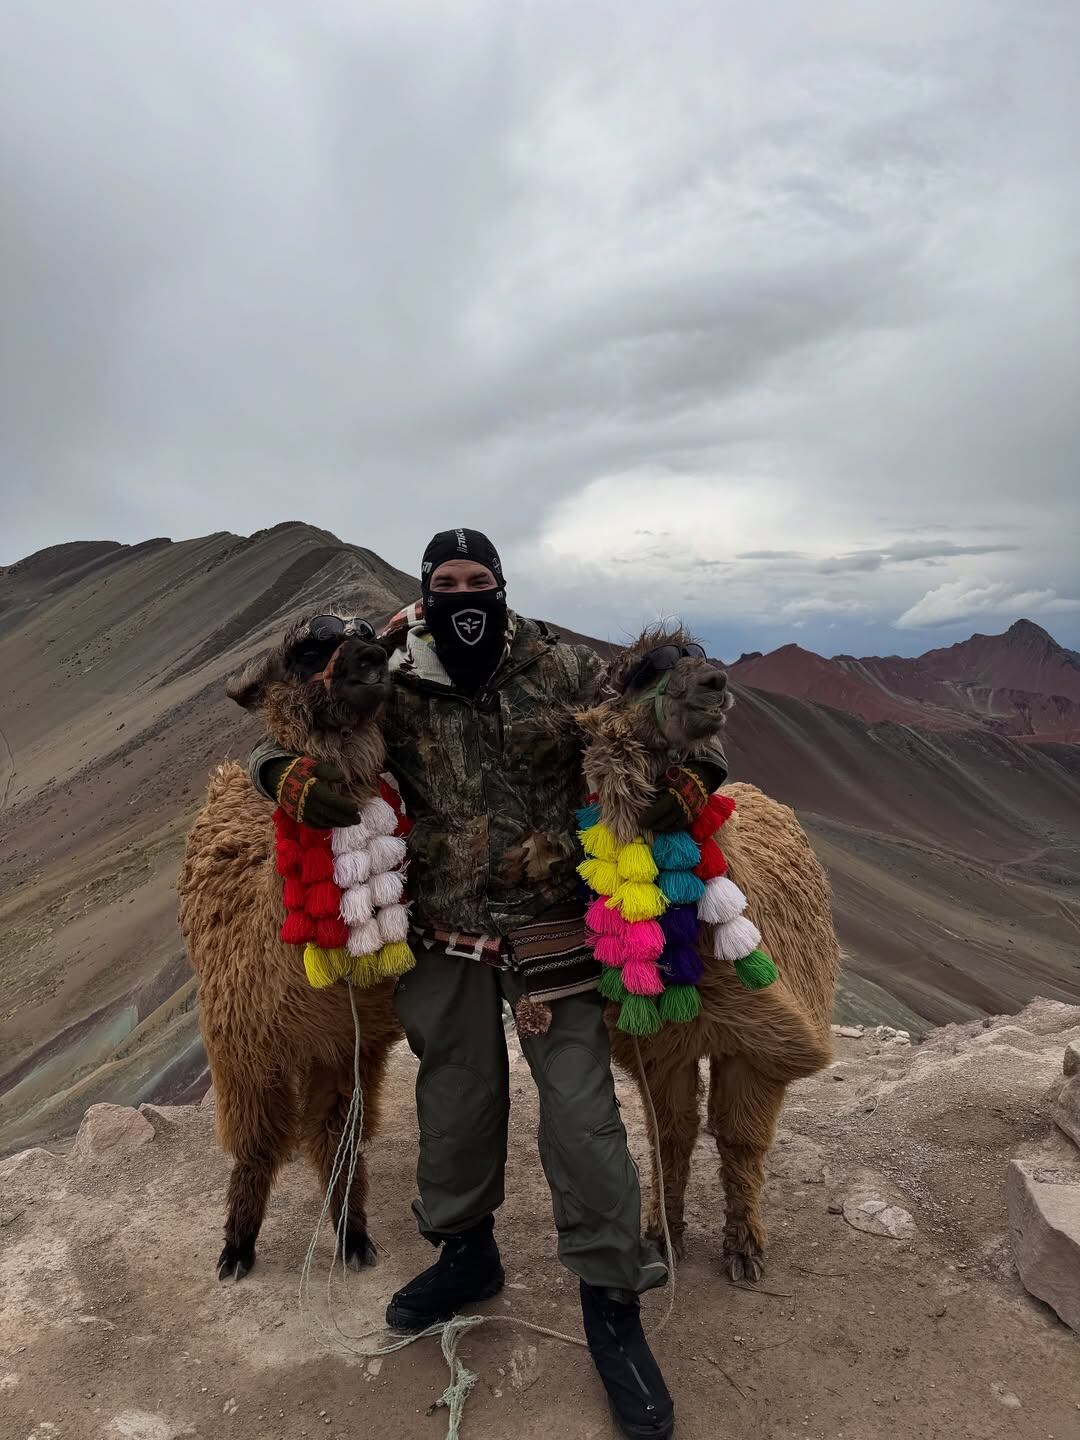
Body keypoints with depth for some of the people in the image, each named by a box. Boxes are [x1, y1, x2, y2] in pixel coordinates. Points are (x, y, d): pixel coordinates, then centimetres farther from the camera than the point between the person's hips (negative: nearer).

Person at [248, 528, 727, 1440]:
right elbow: (286, 739, 8)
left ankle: (612, 1304, 21)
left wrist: (686, 775, -16)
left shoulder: (563, 671, -5)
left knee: (581, 1109, 0)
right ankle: (467, 1252, 44)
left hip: (553, 930, -2)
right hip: (444, 938, 2)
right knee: (456, 1098, 18)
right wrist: (291, 771, -15)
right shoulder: (387, 687, -1)